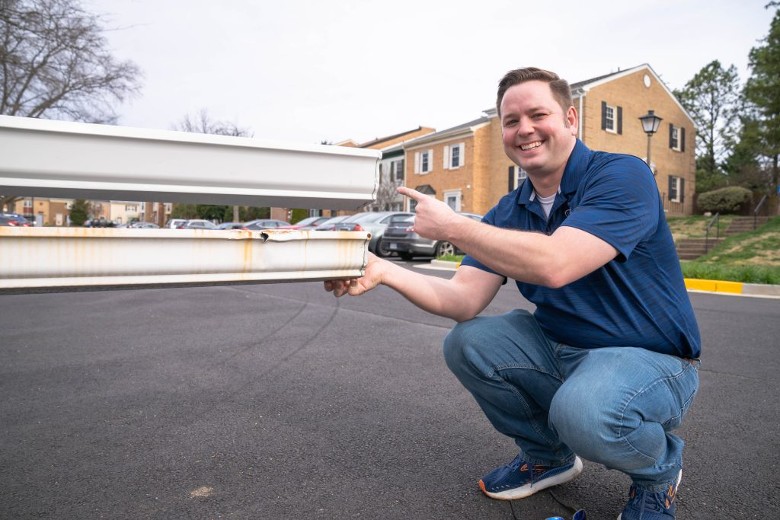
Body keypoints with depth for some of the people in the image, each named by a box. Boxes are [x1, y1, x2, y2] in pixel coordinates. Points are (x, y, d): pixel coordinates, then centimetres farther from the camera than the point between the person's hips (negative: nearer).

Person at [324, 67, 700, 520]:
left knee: (583, 410, -35)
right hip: (559, 347, 6)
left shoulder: (622, 176, -17)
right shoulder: (509, 213, 2)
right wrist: (383, 271, -23)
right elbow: (464, 301, -9)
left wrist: (452, 226, -25)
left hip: (649, 358, -6)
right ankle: (547, 456, 13)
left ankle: (660, 469, 4)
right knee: (466, 343, -11)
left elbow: (554, 265, -34)